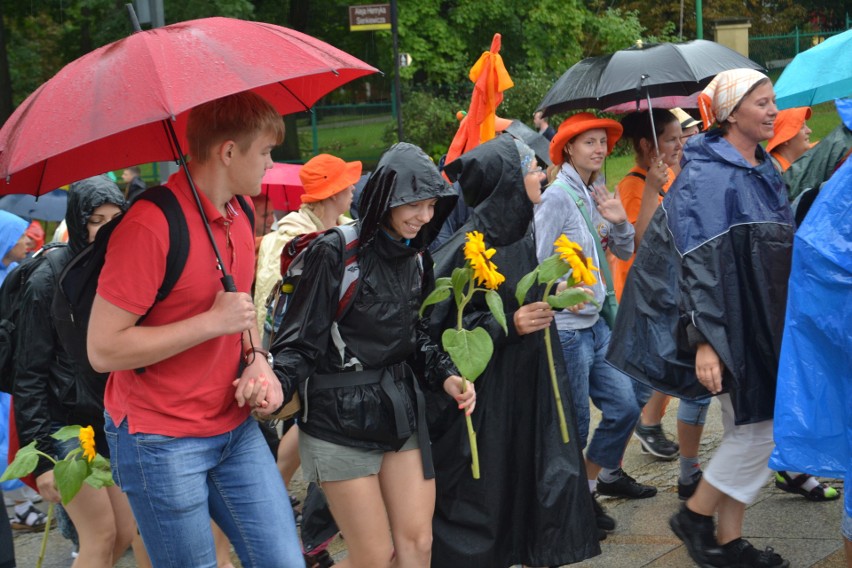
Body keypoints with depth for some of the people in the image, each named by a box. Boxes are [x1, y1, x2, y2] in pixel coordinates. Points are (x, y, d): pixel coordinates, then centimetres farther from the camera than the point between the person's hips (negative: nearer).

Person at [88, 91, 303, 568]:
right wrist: (212, 322, -22)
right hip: (162, 443, -7)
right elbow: (103, 350, -22)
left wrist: (257, 360, 0)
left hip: (237, 428, 7)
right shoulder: (149, 226, -21)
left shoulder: (240, 213, 6)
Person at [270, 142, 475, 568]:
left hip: (401, 409, 7)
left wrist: (444, 376, 2)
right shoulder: (335, 252, -15)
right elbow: (302, 339, -15)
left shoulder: (416, 256, 8)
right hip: (342, 418, -6)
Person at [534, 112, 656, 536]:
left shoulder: (595, 195, 10)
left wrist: (619, 221, -5)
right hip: (565, 329, -8)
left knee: (626, 404, 12)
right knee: (573, 425, 2)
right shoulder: (558, 197, -14)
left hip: (594, 323, 8)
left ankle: (598, 478, 30)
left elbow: (625, 252, 12)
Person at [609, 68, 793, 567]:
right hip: (731, 327, -8)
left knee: (747, 432, 11)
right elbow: (698, 263, -22)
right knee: (758, 430, -6)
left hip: (764, 325, 9)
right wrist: (704, 339, -26)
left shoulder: (765, 171, 11)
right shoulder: (707, 175, -16)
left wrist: (788, 323, 20)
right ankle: (696, 516, 11)